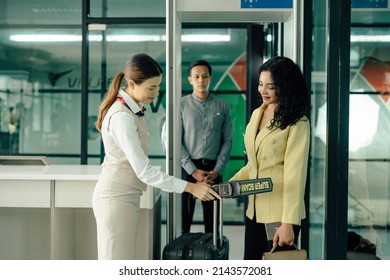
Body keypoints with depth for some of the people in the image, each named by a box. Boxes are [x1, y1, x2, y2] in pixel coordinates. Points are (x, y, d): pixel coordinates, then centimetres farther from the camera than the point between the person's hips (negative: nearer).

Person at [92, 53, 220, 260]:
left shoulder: (131, 109, 8)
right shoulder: (122, 117, -22)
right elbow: (143, 170, -25)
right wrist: (191, 187, -23)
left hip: (125, 196, 10)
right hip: (116, 198, -10)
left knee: (122, 259, 14)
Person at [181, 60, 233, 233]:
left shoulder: (222, 106, 5)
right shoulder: (182, 105, -1)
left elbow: (228, 140, 3)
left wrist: (217, 169, -7)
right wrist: (193, 170, -11)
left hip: (213, 169, 2)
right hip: (188, 168, -2)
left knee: (212, 218, 9)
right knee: (184, 217, 3)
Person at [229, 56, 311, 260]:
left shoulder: (297, 122, -11)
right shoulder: (257, 114, 10)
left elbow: (295, 173, -18)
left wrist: (289, 222, -23)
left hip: (280, 213, -7)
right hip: (255, 209, 7)